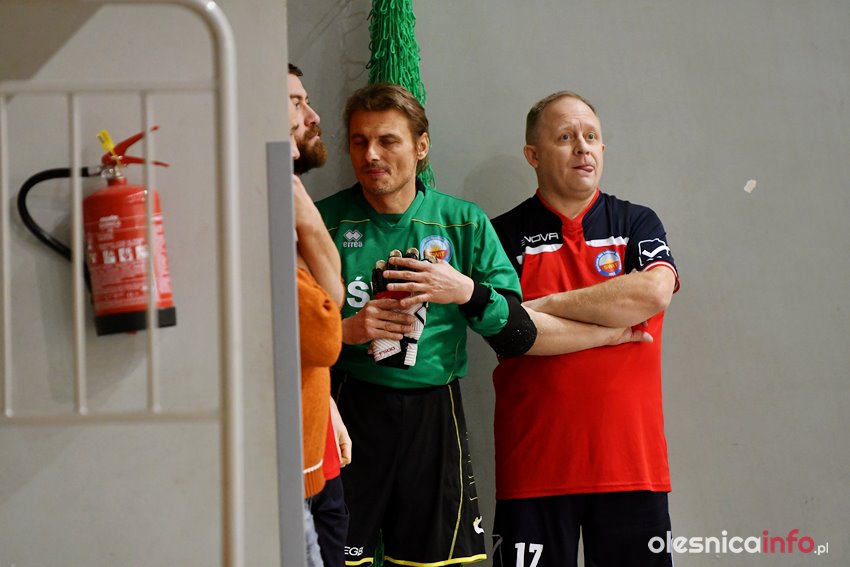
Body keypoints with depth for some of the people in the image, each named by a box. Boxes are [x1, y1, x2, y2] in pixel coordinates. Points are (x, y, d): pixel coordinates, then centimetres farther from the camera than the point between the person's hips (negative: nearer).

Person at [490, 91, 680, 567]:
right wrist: (618, 324, -6)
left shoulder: (637, 224, 10)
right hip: (534, 468, -1)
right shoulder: (505, 236, 4)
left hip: (631, 459, 2)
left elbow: (654, 293, -11)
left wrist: (546, 305, -10)